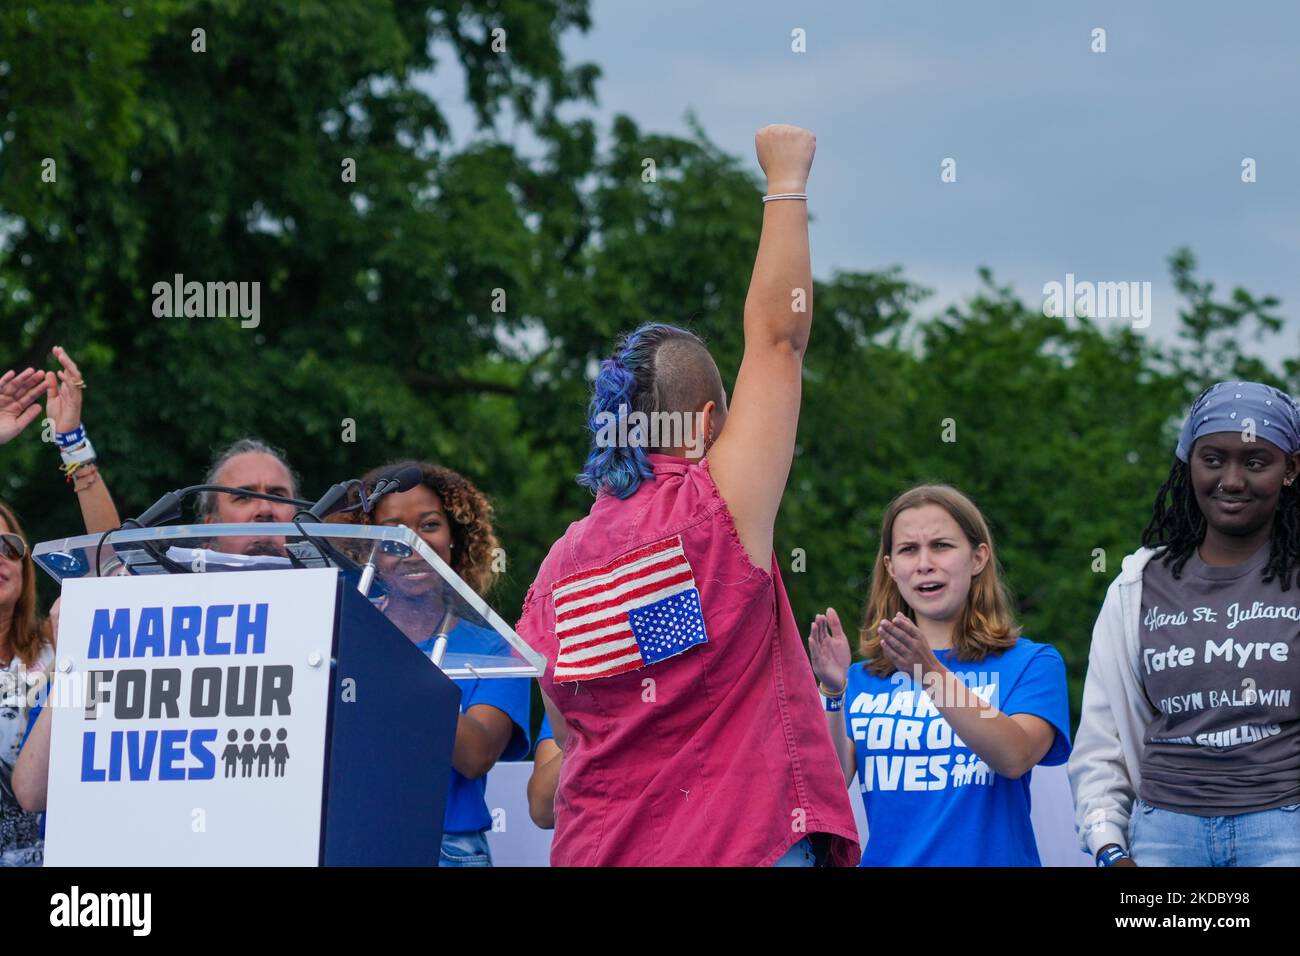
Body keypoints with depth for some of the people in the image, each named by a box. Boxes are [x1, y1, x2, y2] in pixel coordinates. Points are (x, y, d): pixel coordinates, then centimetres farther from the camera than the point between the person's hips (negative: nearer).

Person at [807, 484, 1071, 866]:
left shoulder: (1032, 663, 4)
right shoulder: (863, 679, 12)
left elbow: (1015, 758, -12)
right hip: (886, 858, 2)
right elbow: (827, 785, 1)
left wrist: (931, 674, -21)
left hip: (990, 858, -2)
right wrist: (833, 693, -13)